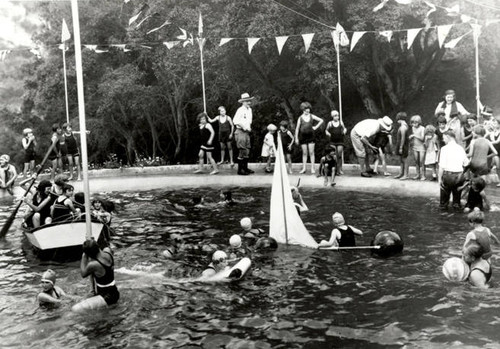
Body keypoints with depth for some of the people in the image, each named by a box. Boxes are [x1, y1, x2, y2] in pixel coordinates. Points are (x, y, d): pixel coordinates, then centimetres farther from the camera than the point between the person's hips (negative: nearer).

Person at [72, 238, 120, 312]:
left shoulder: (93, 265, -28)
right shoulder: (107, 251, -11)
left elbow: (83, 274, -4)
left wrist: (84, 257, 1)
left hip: (107, 297, -8)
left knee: (75, 309, -15)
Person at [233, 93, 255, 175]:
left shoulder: (249, 109, 13)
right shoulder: (240, 110, -13)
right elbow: (235, 121, -21)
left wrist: (249, 127, 11)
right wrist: (243, 126, -17)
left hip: (247, 132, 8)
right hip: (240, 132, -8)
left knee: (247, 151, 11)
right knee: (242, 151, -7)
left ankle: (245, 168, 21)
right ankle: (240, 170, -1)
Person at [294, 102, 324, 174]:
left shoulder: (312, 116, 4)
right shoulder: (300, 118, 2)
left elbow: (321, 120, 11)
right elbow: (297, 128, 3)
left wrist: (316, 127, 3)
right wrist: (296, 138, -1)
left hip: (310, 136, 0)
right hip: (303, 136, 0)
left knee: (311, 152, -2)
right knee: (304, 153, 3)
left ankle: (312, 168, 0)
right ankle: (304, 168, 7)